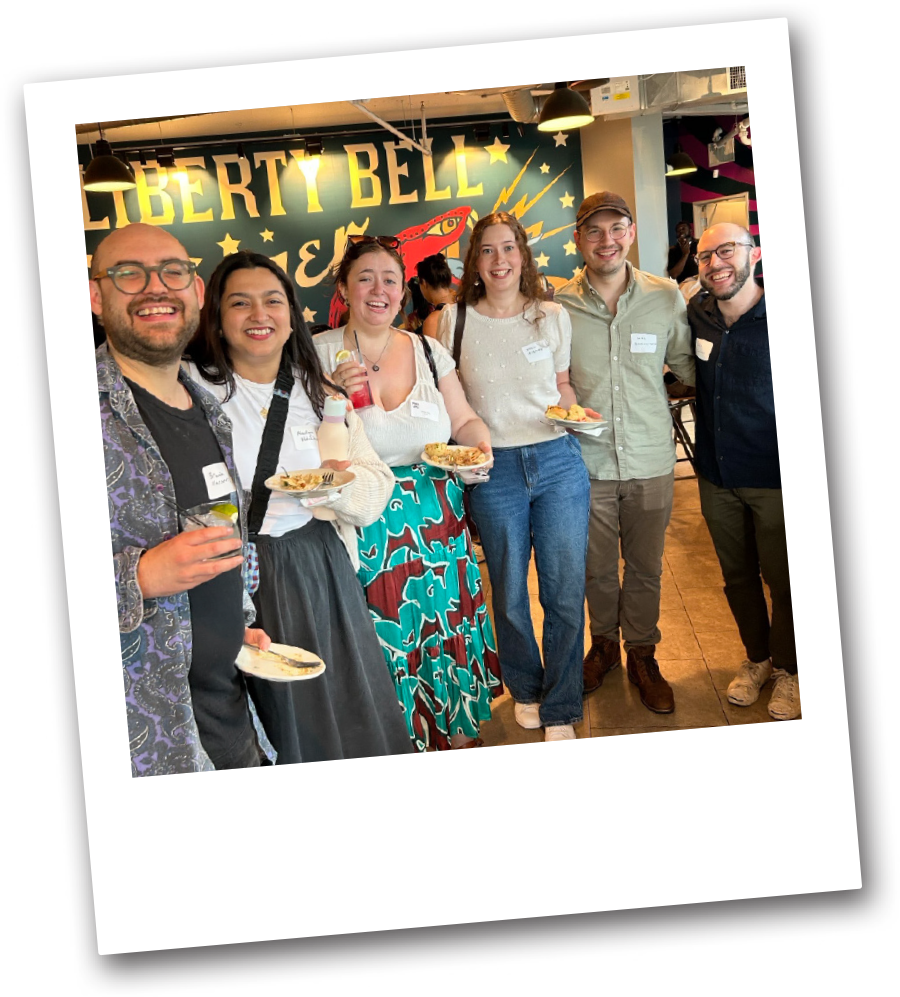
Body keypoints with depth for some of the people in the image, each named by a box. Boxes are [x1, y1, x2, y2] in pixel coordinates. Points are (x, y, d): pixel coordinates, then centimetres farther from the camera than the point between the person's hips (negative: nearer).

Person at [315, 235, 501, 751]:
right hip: (365, 528, -3)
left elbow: (465, 420, 13)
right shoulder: (320, 354, -2)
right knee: (384, 645, 2)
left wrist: (480, 442, -8)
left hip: (437, 523, 3)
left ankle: (460, 731, 31)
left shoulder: (429, 351, 7)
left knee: (447, 629, 8)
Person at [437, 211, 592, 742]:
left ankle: (560, 709, 18)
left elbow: (563, 387, 15)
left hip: (558, 460, 1)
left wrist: (577, 414, -6)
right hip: (494, 469, 0)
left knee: (566, 589, 2)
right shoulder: (453, 320, 3)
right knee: (510, 592, 11)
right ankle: (526, 688, 35)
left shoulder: (553, 316, 6)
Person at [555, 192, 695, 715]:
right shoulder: (558, 305, -5)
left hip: (651, 460, 1)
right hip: (587, 461, -1)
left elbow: (688, 367, 9)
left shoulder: (666, 296, -2)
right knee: (597, 565, 15)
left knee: (646, 567, 14)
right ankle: (604, 643, 40)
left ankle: (642, 654, 35)